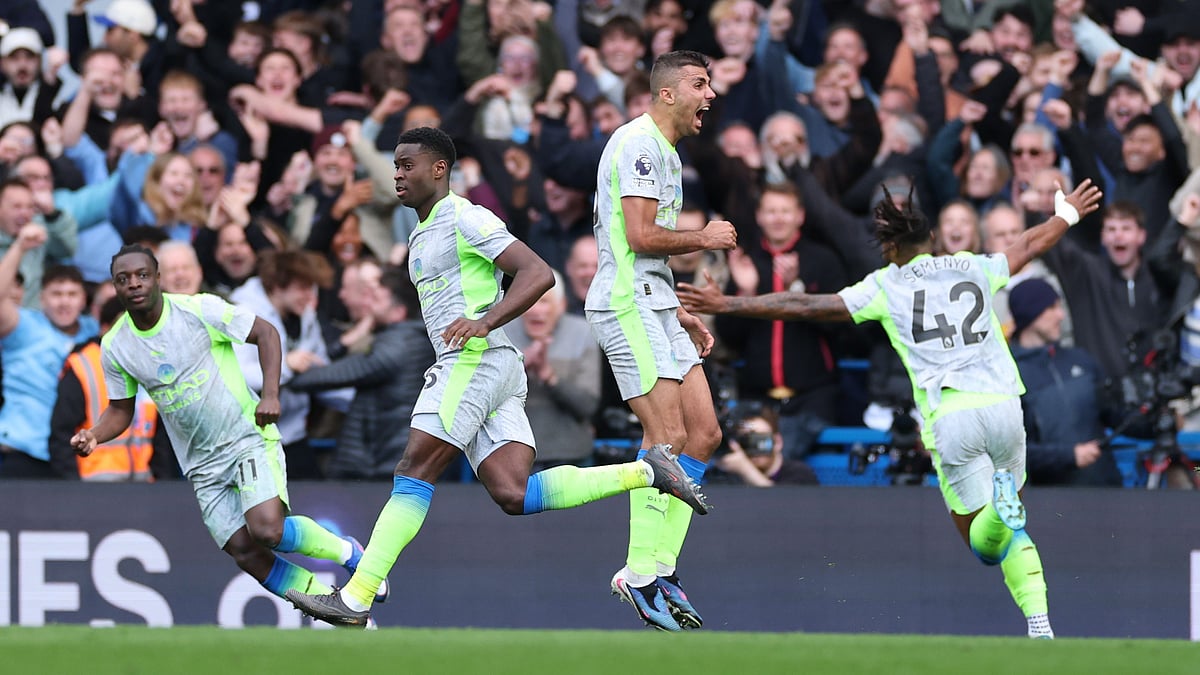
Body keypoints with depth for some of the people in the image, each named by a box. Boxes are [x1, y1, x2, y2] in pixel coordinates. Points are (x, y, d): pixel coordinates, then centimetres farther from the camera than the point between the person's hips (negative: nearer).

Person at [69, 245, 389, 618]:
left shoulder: (199, 309, -13)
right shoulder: (114, 348, -1)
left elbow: (265, 333, -5)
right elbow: (121, 409, 12)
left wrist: (270, 395, -17)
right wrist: (94, 436, -9)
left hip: (249, 437, -4)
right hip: (203, 466, 4)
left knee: (267, 530, -25)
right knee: (245, 553, -8)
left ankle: (345, 551, 4)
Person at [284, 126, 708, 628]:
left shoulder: (465, 219, -6)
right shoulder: (422, 235, 24)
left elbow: (538, 274, -15)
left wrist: (484, 323, -25)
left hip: (478, 361, -10)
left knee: (413, 474, -11)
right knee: (513, 497, -5)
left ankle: (355, 600, -14)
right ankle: (643, 472, -3)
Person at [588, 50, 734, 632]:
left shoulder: (664, 152, 22)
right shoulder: (639, 144, -11)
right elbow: (640, 236, -19)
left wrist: (680, 315, 24)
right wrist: (706, 238, -5)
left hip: (655, 310, 10)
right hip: (627, 306, -10)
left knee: (704, 434, 4)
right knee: (667, 436, -15)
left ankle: (661, 566, 6)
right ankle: (640, 574, -11)